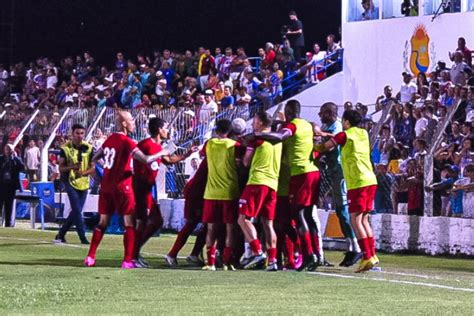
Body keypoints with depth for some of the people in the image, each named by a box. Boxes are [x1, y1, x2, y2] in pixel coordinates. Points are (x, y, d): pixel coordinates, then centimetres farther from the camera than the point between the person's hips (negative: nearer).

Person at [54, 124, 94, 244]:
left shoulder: (88, 148, 2)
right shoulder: (66, 148, -4)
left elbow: (93, 167, 3)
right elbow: (61, 168, -3)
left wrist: (83, 173, -17)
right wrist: (71, 167, -24)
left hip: (83, 183, 4)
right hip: (70, 182, -4)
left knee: (76, 211, 7)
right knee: (77, 210, -14)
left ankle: (61, 235, 20)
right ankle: (83, 237, -10)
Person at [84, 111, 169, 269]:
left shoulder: (109, 139, 7)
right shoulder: (127, 142, -15)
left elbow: (95, 158, 17)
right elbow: (146, 160, -23)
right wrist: (162, 153, -8)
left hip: (106, 185, 7)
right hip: (122, 186, -7)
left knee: (103, 222, 15)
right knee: (129, 223, 0)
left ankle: (90, 257, 14)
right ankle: (128, 261, -5)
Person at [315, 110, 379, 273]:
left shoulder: (344, 135, -2)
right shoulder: (363, 134, 17)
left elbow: (323, 148, 0)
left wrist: (312, 146, 19)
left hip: (357, 183, -7)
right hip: (370, 181, 7)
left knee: (355, 219, -6)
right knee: (364, 219, 13)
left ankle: (367, 257, -13)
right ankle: (372, 255, 10)